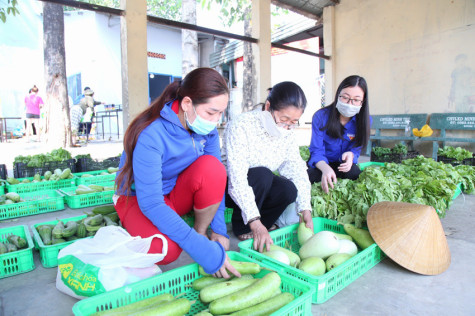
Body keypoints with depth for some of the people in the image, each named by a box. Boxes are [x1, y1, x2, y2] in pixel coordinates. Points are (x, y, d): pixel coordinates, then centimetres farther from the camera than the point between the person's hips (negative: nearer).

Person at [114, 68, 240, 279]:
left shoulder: (207, 130, -12)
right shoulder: (151, 136, -31)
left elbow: (215, 179, -8)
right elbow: (151, 203, -33)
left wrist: (219, 230, -17)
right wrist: (205, 251, -37)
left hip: (177, 194, 5)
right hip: (138, 199, -4)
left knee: (211, 166, -27)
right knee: (165, 250, -34)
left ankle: (201, 232, -10)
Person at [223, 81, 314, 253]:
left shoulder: (288, 135, -6)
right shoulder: (240, 126, -27)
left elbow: (298, 171, -7)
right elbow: (237, 178, -34)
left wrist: (306, 210, -20)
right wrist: (255, 222, -39)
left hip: (260, 187, 5)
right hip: (230, 188, -4)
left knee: (289, 189, -24)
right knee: (262, 174, -33)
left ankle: (265, 221, 5)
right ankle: (242, 227, -9)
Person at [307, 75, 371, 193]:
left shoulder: (365, 120, -9)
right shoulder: (321, 116, -17)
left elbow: (356, 148, -5)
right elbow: (316, 151, -20)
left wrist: (350, 154, -33)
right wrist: (325, 168, -43)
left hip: (344, 165, 2)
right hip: (321, 164, -1)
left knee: (356, 175, -31)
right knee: (309, 177, -32)